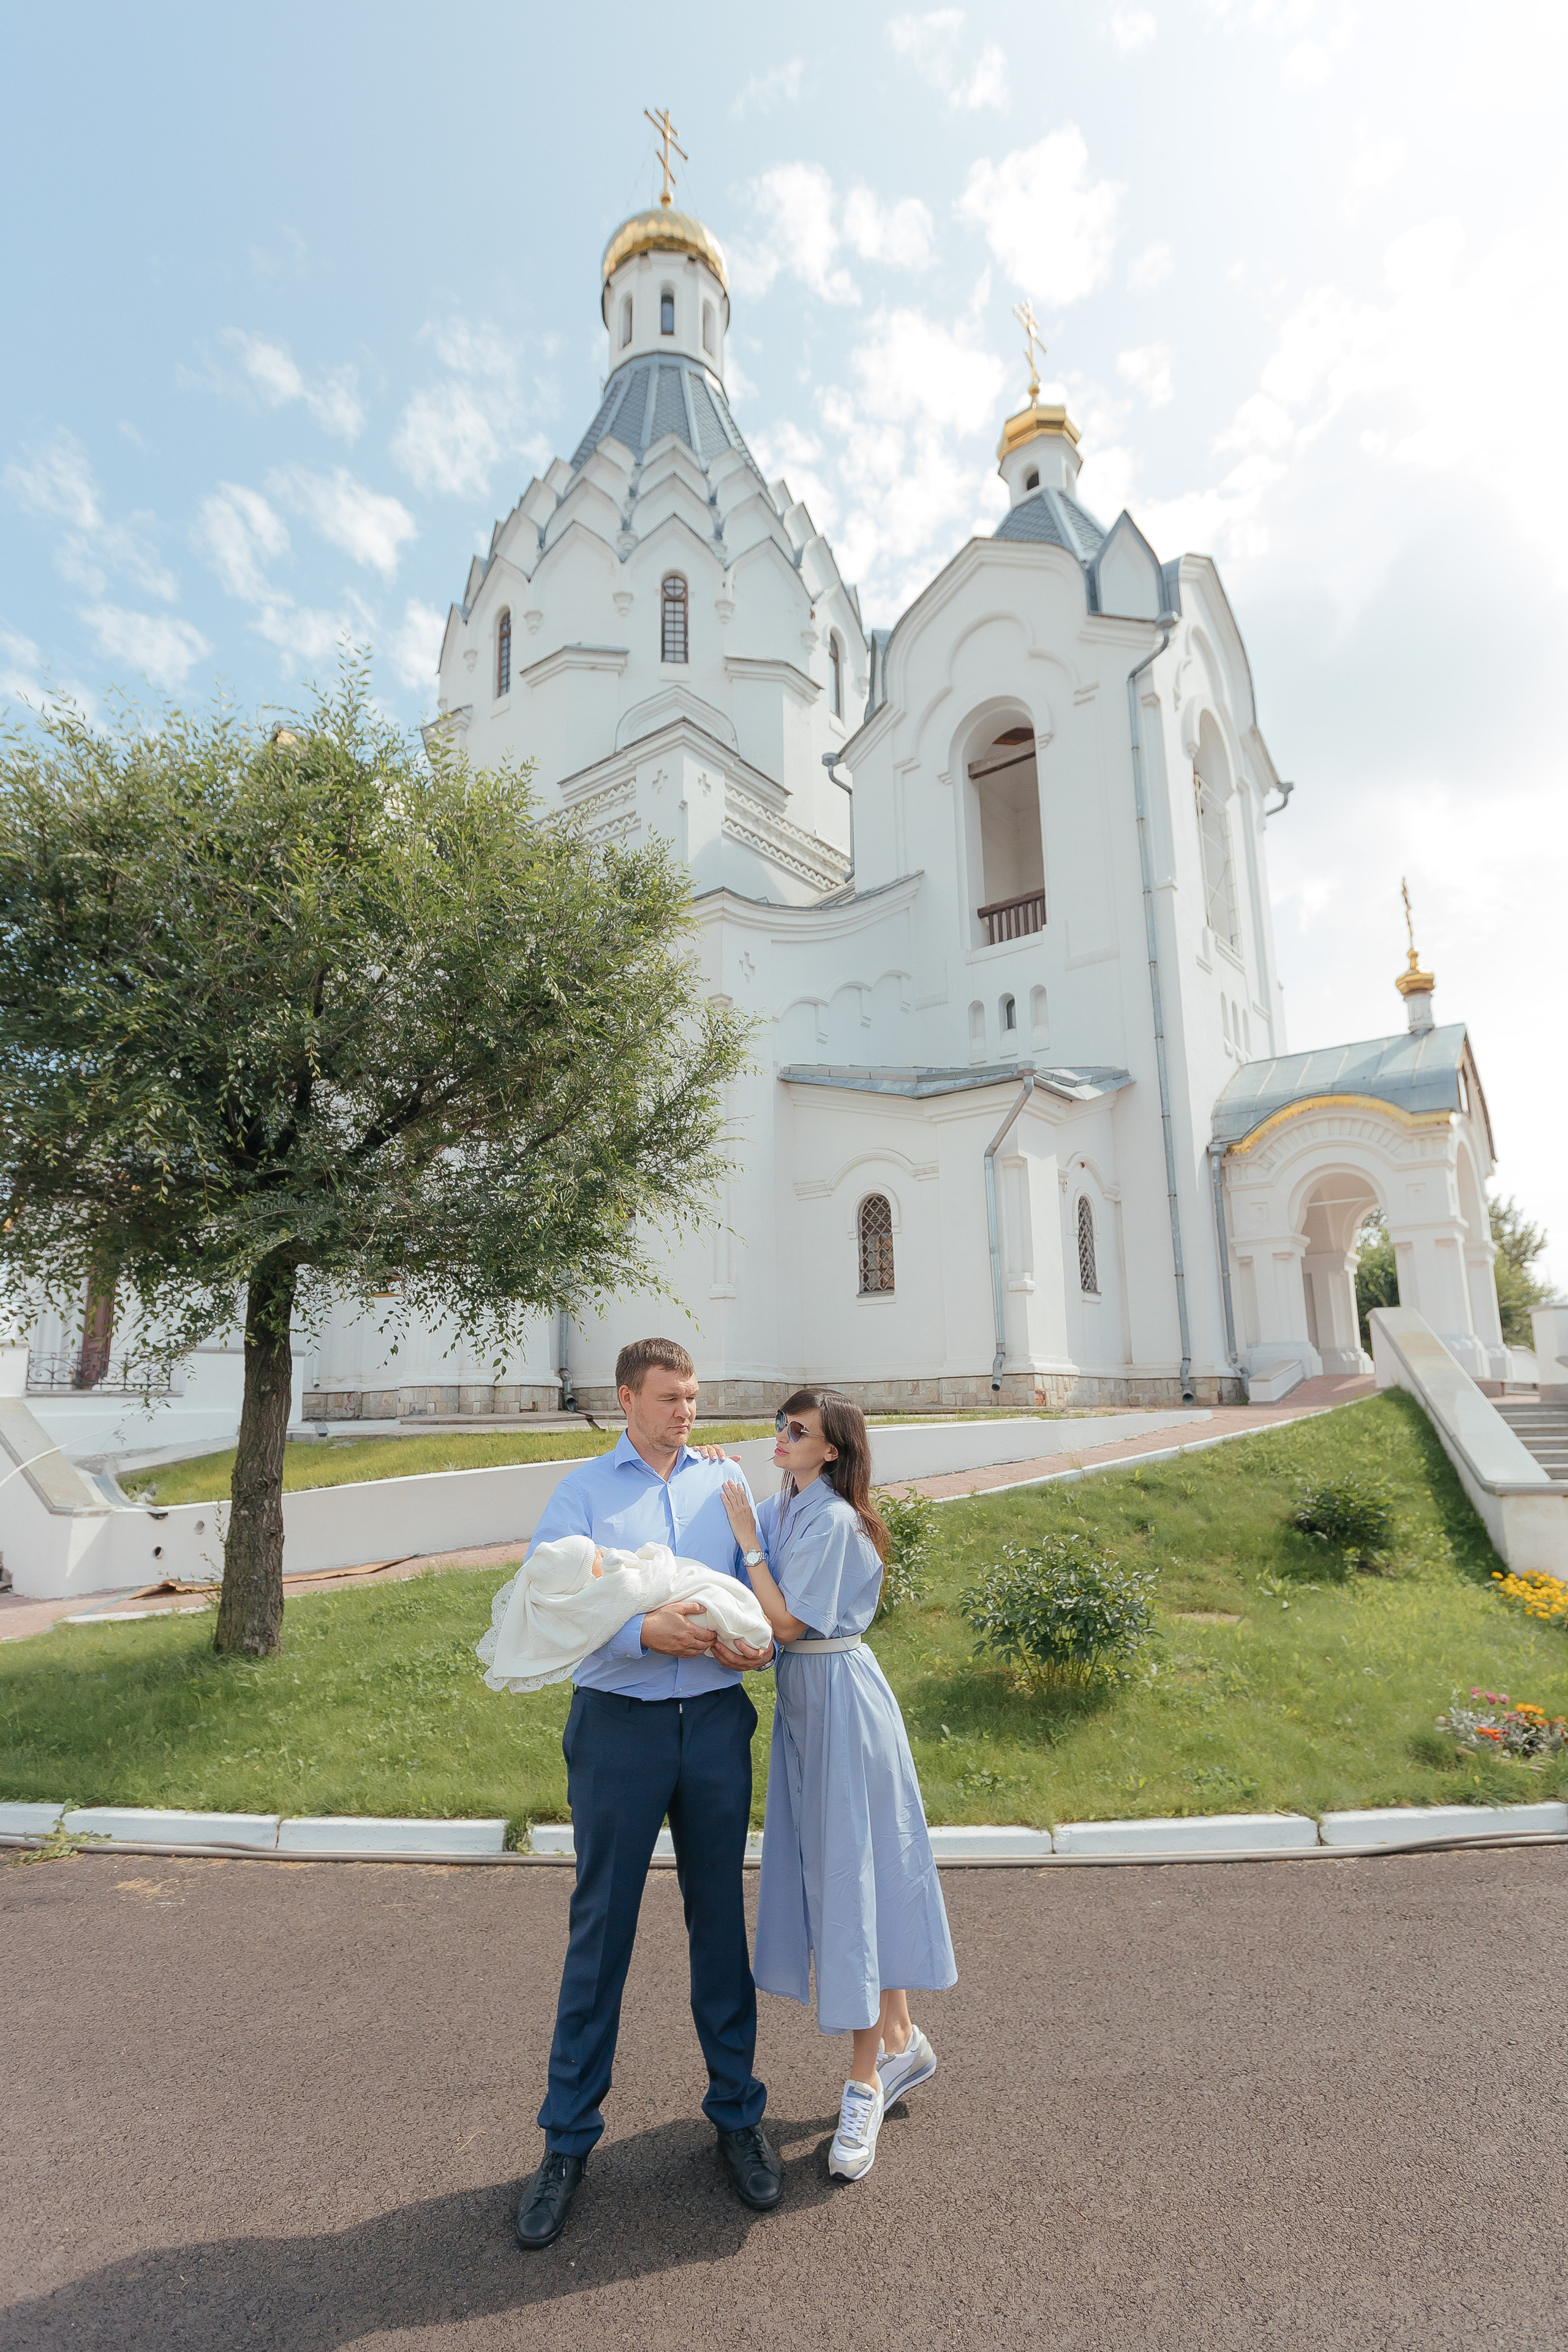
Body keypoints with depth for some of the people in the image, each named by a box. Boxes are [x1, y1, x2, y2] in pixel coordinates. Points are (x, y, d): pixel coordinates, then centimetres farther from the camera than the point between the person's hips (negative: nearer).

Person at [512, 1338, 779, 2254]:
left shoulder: (725, 1482, 7)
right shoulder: (583, 1490, 0)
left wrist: (758, 1639, -15)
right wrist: (643, 1633, -24)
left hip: (716, 1722, 2)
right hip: (620, 1727, -2)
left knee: (721, 1920, 14)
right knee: (601, 1929, 8)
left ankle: (738, 2113, 33)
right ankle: (569, 2137, 27)